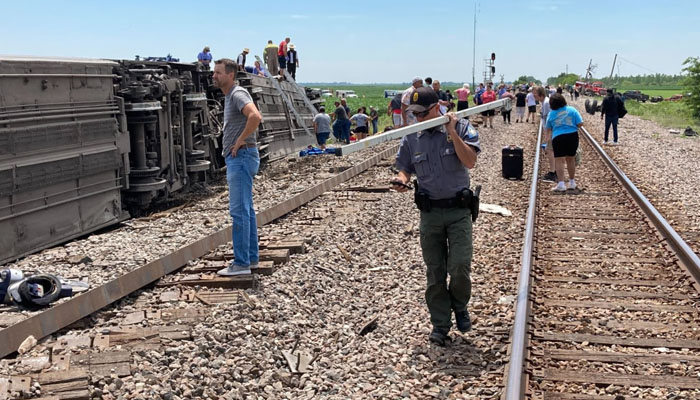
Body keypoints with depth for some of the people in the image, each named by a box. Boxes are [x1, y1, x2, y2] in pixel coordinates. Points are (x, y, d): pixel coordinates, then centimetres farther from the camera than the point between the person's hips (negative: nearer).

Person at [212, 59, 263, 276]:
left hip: (242, 157, -11)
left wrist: (240, 141, -23)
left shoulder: (238, 94, -13)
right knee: (246, 209, 13)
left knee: (239, 210, -9)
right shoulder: (229, 96, 18)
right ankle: (251, 257, 20)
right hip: (236, 158, 11)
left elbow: (255, 116, -33)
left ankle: (241, 263, -6)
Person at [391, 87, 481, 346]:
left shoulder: (461, 127, -4)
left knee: (459, 266, -12)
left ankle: (459, 307, 20)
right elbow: (406, 169, 11)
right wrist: (401, 180, -12)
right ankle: (440, 325, 20)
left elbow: (470, 162, -15)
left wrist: (452, 132, -20)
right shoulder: (411, 138, 3)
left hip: (459, 210, -2)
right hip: (430, 213, 3)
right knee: (435, 272, 7)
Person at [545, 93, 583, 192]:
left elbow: (548, 129, 13)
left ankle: (561, 184, -13)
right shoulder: (571, 110, 2)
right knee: (571, 159, 16)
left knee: (559, 160, -2)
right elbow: (580, 123, -1)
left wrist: (548, 136, 33)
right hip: (573, 136, 2)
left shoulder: (551, 114, 3)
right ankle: (572, 182, 26)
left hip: (558, 137, -2)